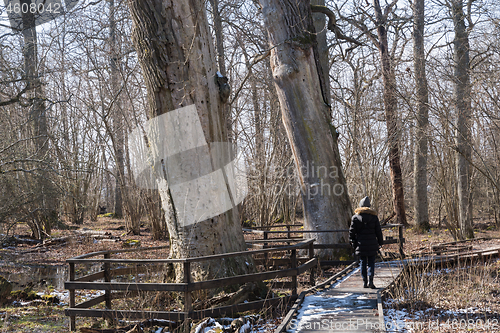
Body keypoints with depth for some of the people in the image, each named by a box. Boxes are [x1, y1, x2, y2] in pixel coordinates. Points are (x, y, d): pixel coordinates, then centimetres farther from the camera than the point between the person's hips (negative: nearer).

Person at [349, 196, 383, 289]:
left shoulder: (355, 217, -1)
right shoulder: (374, 216, 0)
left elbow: (352, 231, 1)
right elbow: (378, 231, 5)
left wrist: (353, 243, 10)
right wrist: (380, 242, 15)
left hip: (361, 244, 0)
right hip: (372, 244, 0)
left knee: (363, 263, 10)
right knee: (371, 263, 5)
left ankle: (365, 282, 11)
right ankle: (370, 280, -11)